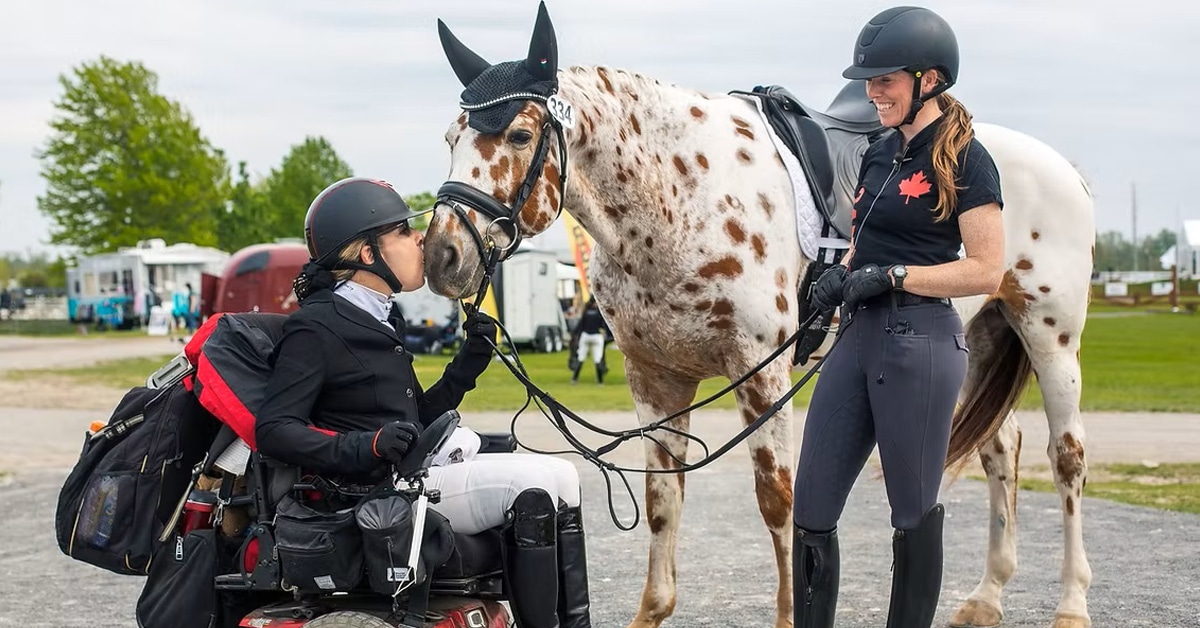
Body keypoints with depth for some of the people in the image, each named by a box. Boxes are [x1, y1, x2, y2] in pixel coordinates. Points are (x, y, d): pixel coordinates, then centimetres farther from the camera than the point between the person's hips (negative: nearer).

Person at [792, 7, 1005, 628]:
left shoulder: (964, 160, -7)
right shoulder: (879, 155, 15)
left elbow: (986, 270, -12)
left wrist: (892, 275, -17)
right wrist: (838, 276, 3)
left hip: (920, 343, -8)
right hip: (859, 337, 8)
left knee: (914, 512, 3)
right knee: (810, 511, 5)